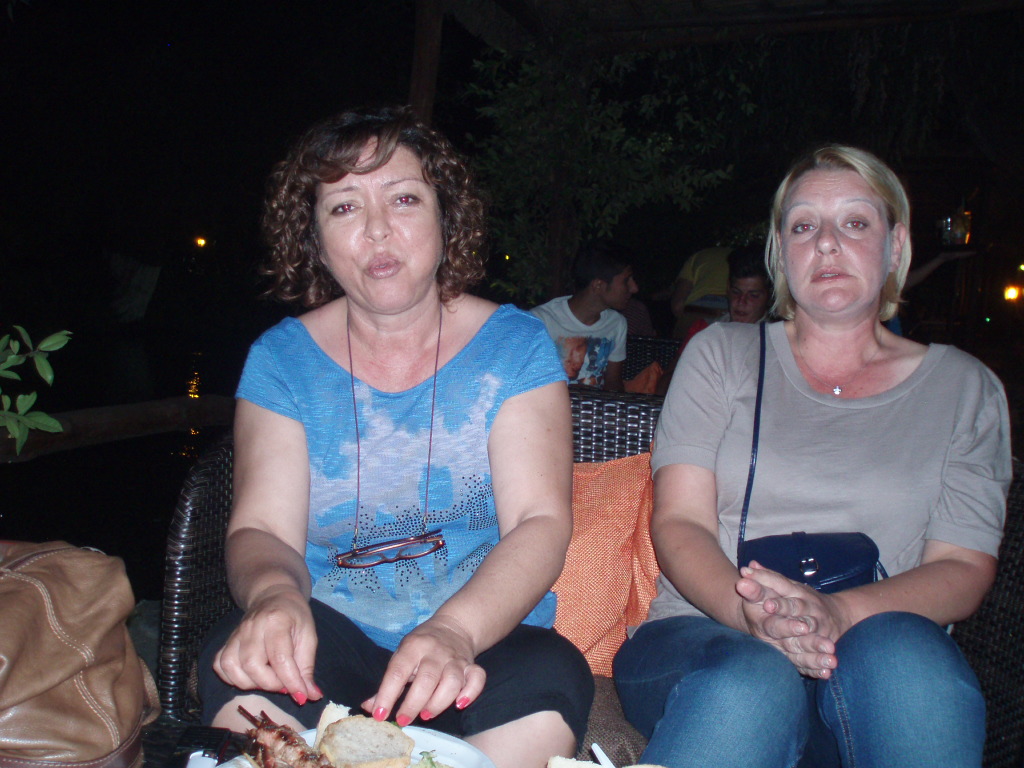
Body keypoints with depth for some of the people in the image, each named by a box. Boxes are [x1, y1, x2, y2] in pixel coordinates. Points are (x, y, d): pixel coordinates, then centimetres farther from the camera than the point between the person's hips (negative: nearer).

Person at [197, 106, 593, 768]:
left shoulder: (515, 346, -1)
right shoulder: (281, 358, 3)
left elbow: (541, 521, -11)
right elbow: (263, 529, -4)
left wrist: (454, 629, -30)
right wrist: (274, 592, -29)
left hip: (486, 636, 1)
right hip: (330, 638, 0)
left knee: (551, 681, -31)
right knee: (247, 666, -32)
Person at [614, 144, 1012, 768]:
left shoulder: (963, 386, 12)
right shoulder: (723, 354, 10)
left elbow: (964, 569, 3)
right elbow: (679, 523, 0)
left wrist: (839, 613, -18)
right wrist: (747, 612, -21)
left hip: (884, 649, 2)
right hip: (706, 637, -1)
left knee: (899, 647, -33)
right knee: (753, 681, -35)